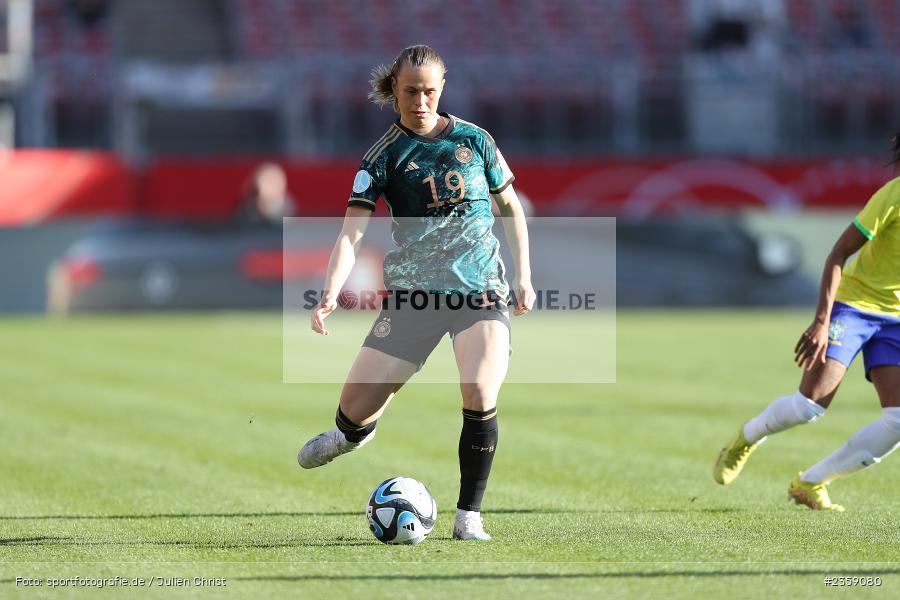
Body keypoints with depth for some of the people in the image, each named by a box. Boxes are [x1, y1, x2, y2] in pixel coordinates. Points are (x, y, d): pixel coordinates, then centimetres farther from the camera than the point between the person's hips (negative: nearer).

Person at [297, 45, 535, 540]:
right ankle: (355, 432, 38)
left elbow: (510, 209, 18)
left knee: (479, 394, -25)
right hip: (413, 292, 0)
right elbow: (351, 233, -8)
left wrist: (523, 276, 8)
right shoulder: (384, 156, 1)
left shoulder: (474, 140, 6)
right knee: (355, 406, -4)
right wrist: (330, 294, -23)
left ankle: (469, 514, -10)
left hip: (482, 291, 0)